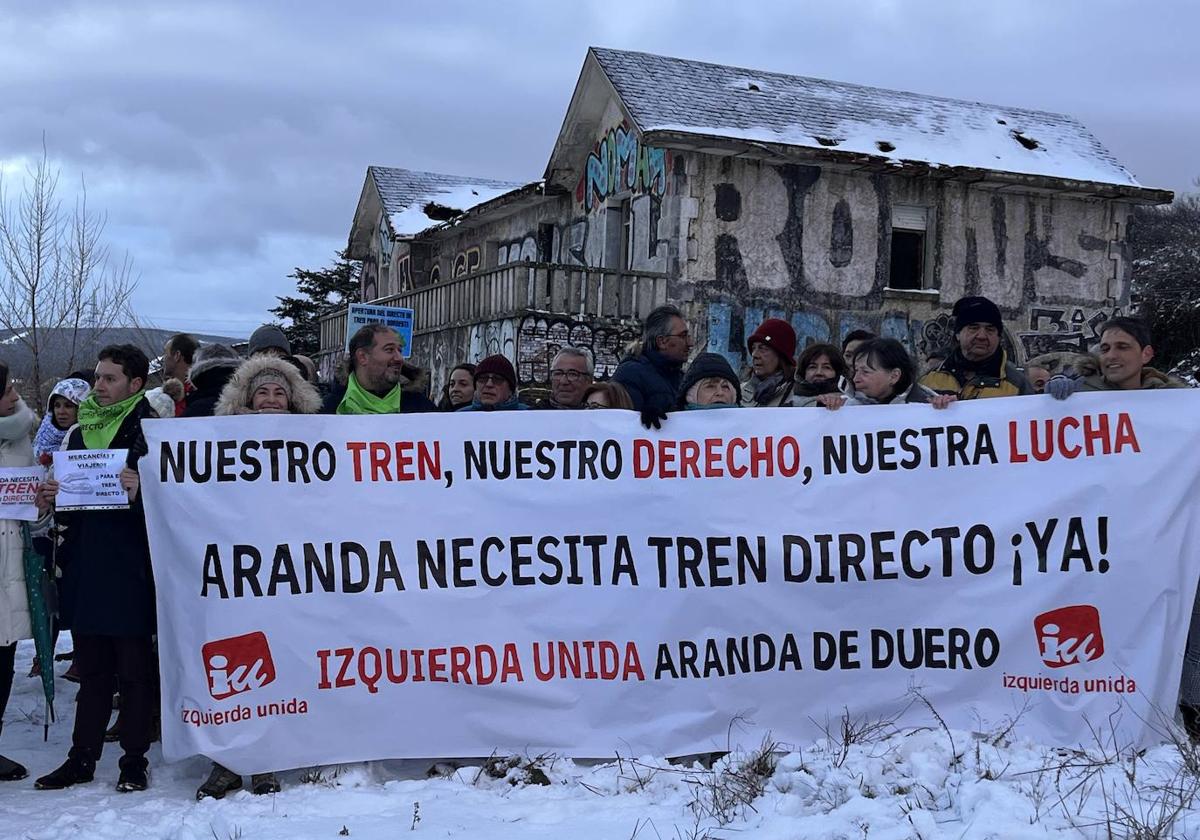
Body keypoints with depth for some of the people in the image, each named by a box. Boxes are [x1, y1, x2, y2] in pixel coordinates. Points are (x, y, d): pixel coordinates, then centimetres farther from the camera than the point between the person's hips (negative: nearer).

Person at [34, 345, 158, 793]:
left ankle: (134, 759, 14)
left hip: (130, 568, -6)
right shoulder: (79, 432, 15)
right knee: (91, 669, 13)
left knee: (134, 670, 4)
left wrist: (139, 492, -28)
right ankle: (82, 757, 21)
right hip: (84, 566, 6)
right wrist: (51, 499, 0)